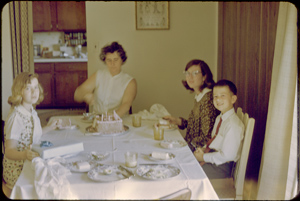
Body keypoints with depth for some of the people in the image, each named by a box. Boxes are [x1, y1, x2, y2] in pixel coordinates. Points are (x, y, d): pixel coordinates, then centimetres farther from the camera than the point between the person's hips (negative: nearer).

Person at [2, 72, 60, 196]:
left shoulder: (31, 112, 6)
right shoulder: (15, 117, -20)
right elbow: (9, 151, -22)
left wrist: (48, 128, 14)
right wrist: (25, 155, -40)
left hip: (30, 164, 8)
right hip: (17, 170, -8)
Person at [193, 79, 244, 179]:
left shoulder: (234, 125, -21)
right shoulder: (219, 118, 10)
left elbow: (227, 155, -23)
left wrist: (204, 157, -15)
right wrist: (203, 150, -2)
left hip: (221, 167, -9)